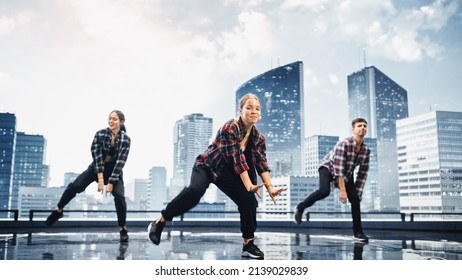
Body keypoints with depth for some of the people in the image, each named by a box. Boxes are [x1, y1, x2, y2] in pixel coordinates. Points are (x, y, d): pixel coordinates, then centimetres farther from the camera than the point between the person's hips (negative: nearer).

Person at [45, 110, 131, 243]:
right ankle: (59, 211, 13)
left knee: (119, 196, -21)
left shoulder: (125, 139, -17)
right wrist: (100, 178, -25)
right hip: (97, 168, 2)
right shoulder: (100, 134, -14)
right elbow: (97, 156, -18)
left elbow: (120, 162, -19)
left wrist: (111, 182, -23)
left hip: (114, 171, -1)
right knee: (75, 186, -12)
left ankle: (123, 229, -6)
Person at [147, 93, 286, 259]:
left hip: (228, 174, 6)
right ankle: (159, 223, -20)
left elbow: (262, 164, -11)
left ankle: (248, 245, 5)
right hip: (207, 166, -6)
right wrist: (249, 185, -33)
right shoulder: (229, 129, -25)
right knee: (195, 191, -34)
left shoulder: (258, 138, -5)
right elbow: (238, 159, -30)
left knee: (249, 199, -9)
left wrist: (270, 188, -23)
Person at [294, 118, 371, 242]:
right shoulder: (344, 144, -31)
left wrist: (358, 192, -7)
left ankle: (358, 231, 6)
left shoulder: (366, 150, -12)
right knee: (324, 191, -32)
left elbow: (363, 173, -5)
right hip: (328, 167, -6)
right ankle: (300, 208, -11)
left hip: (347, 173, 6)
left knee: (355, 199, -8)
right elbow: (338, 169, -32)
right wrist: (342, 191, -32)